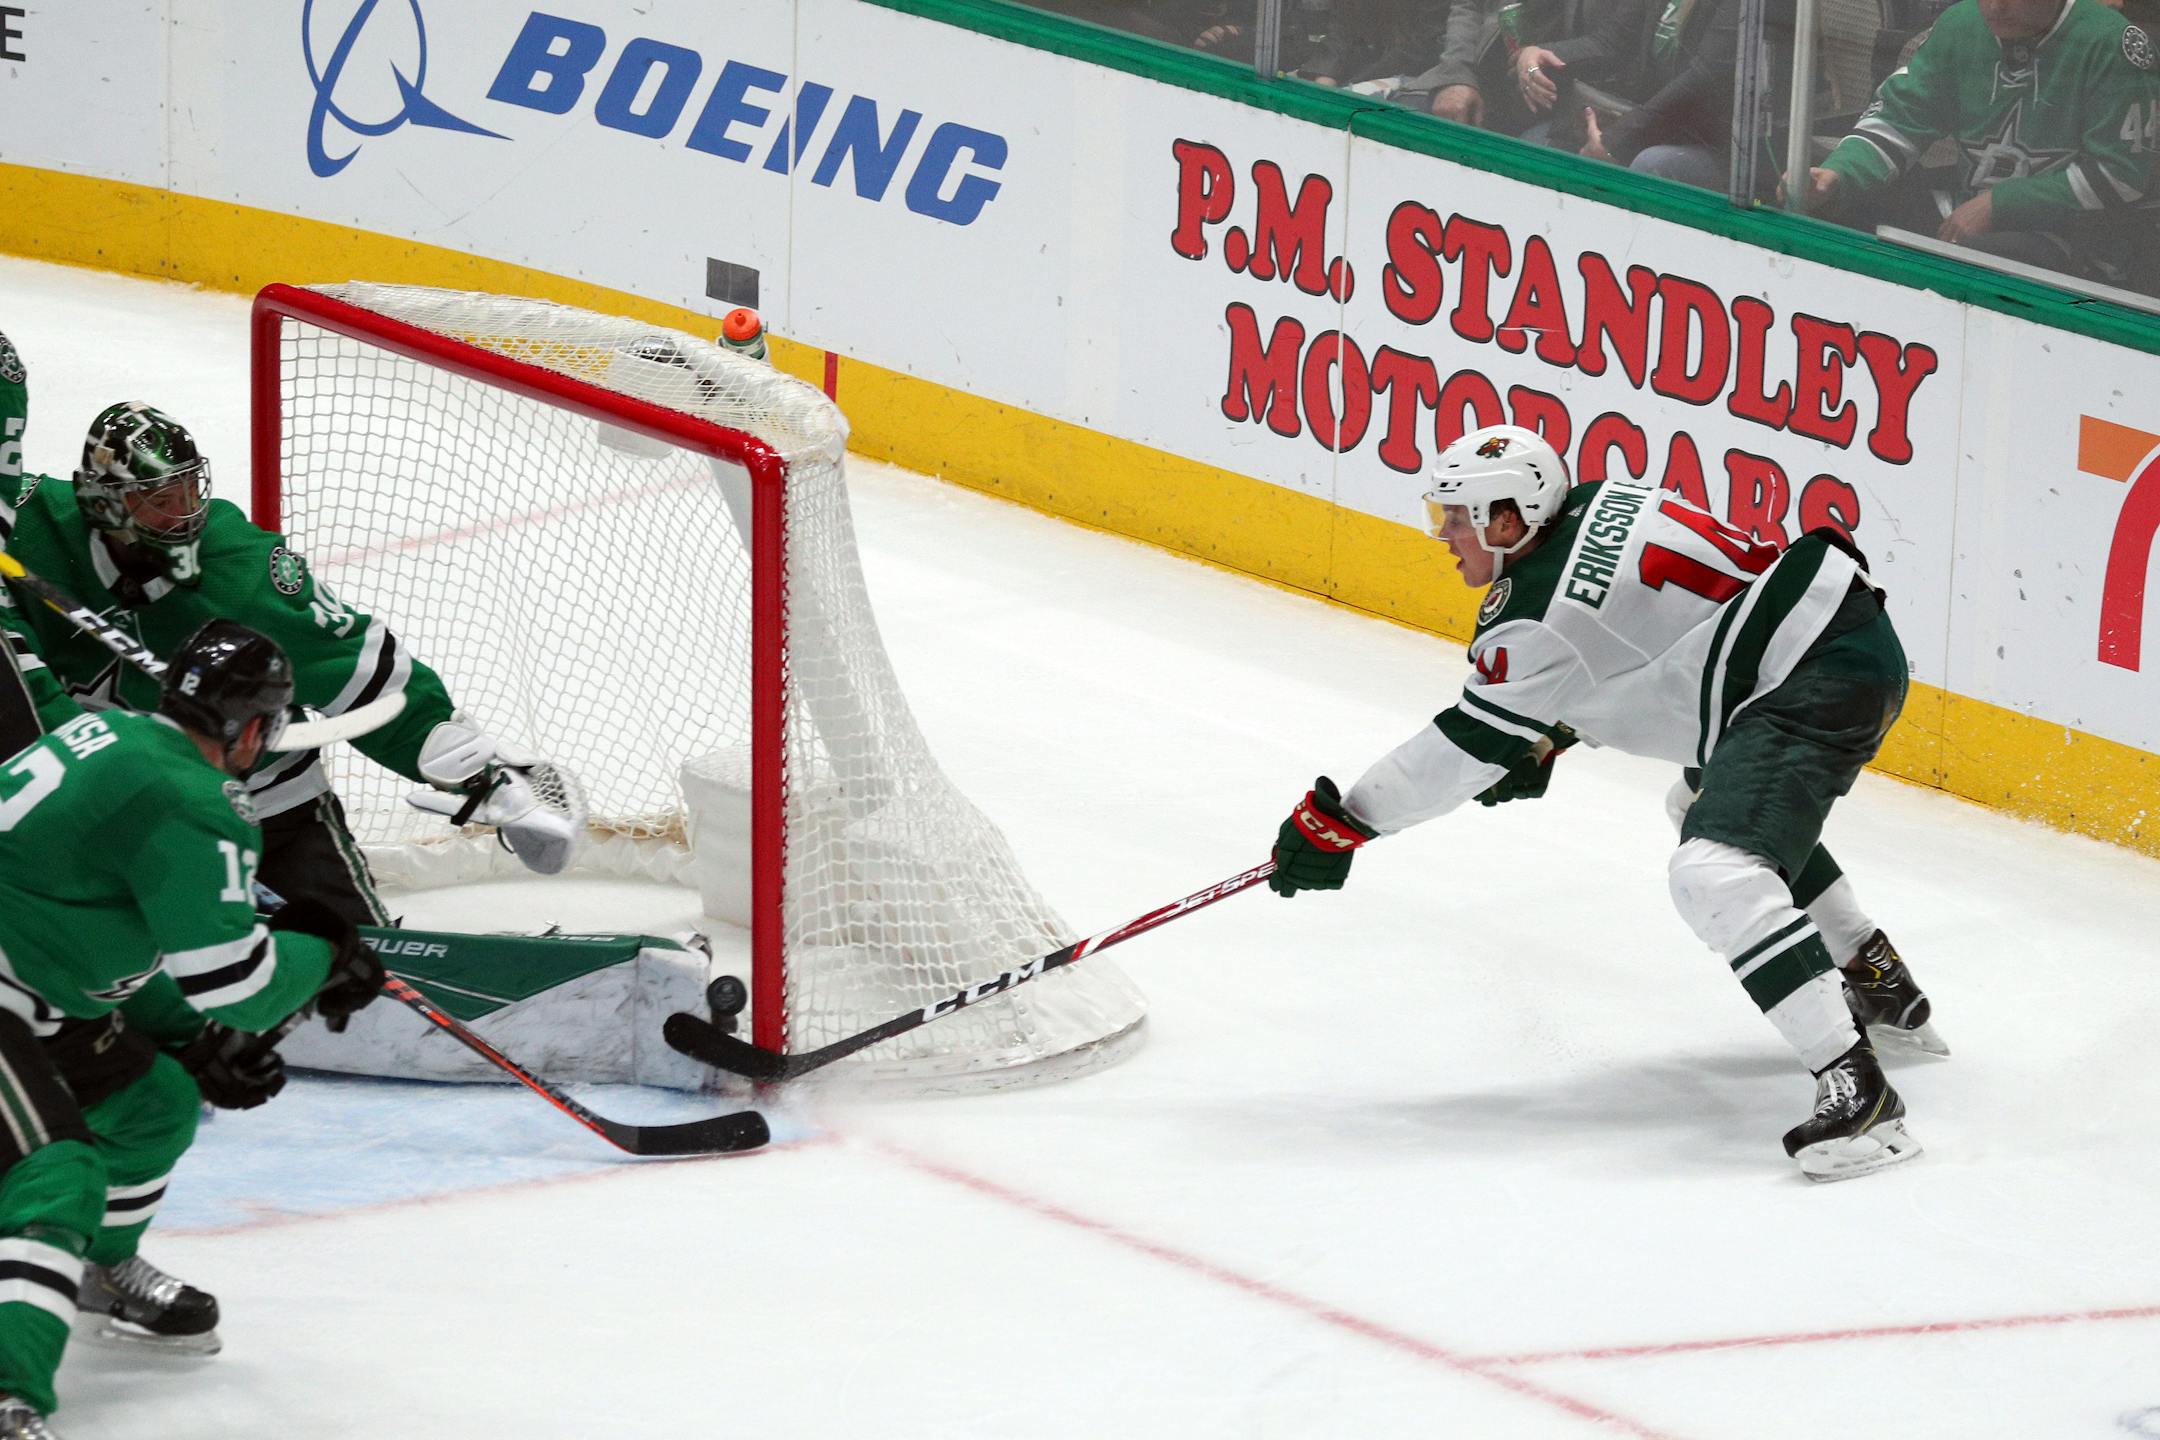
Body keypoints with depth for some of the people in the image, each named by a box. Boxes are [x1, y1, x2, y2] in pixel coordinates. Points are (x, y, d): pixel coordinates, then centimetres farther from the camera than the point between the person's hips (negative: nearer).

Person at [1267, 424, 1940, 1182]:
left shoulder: (1535, 619, -16)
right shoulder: (1594, 504, 10)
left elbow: (1469, 744, -7)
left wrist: (1340, 821, 2)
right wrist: (1545, 741, 28)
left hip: (1825, 678, -11)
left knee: (1717, 873, -24)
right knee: (1715, 805, 34)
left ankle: (1856, 1087, -30)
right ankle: (1881, 986, 46)